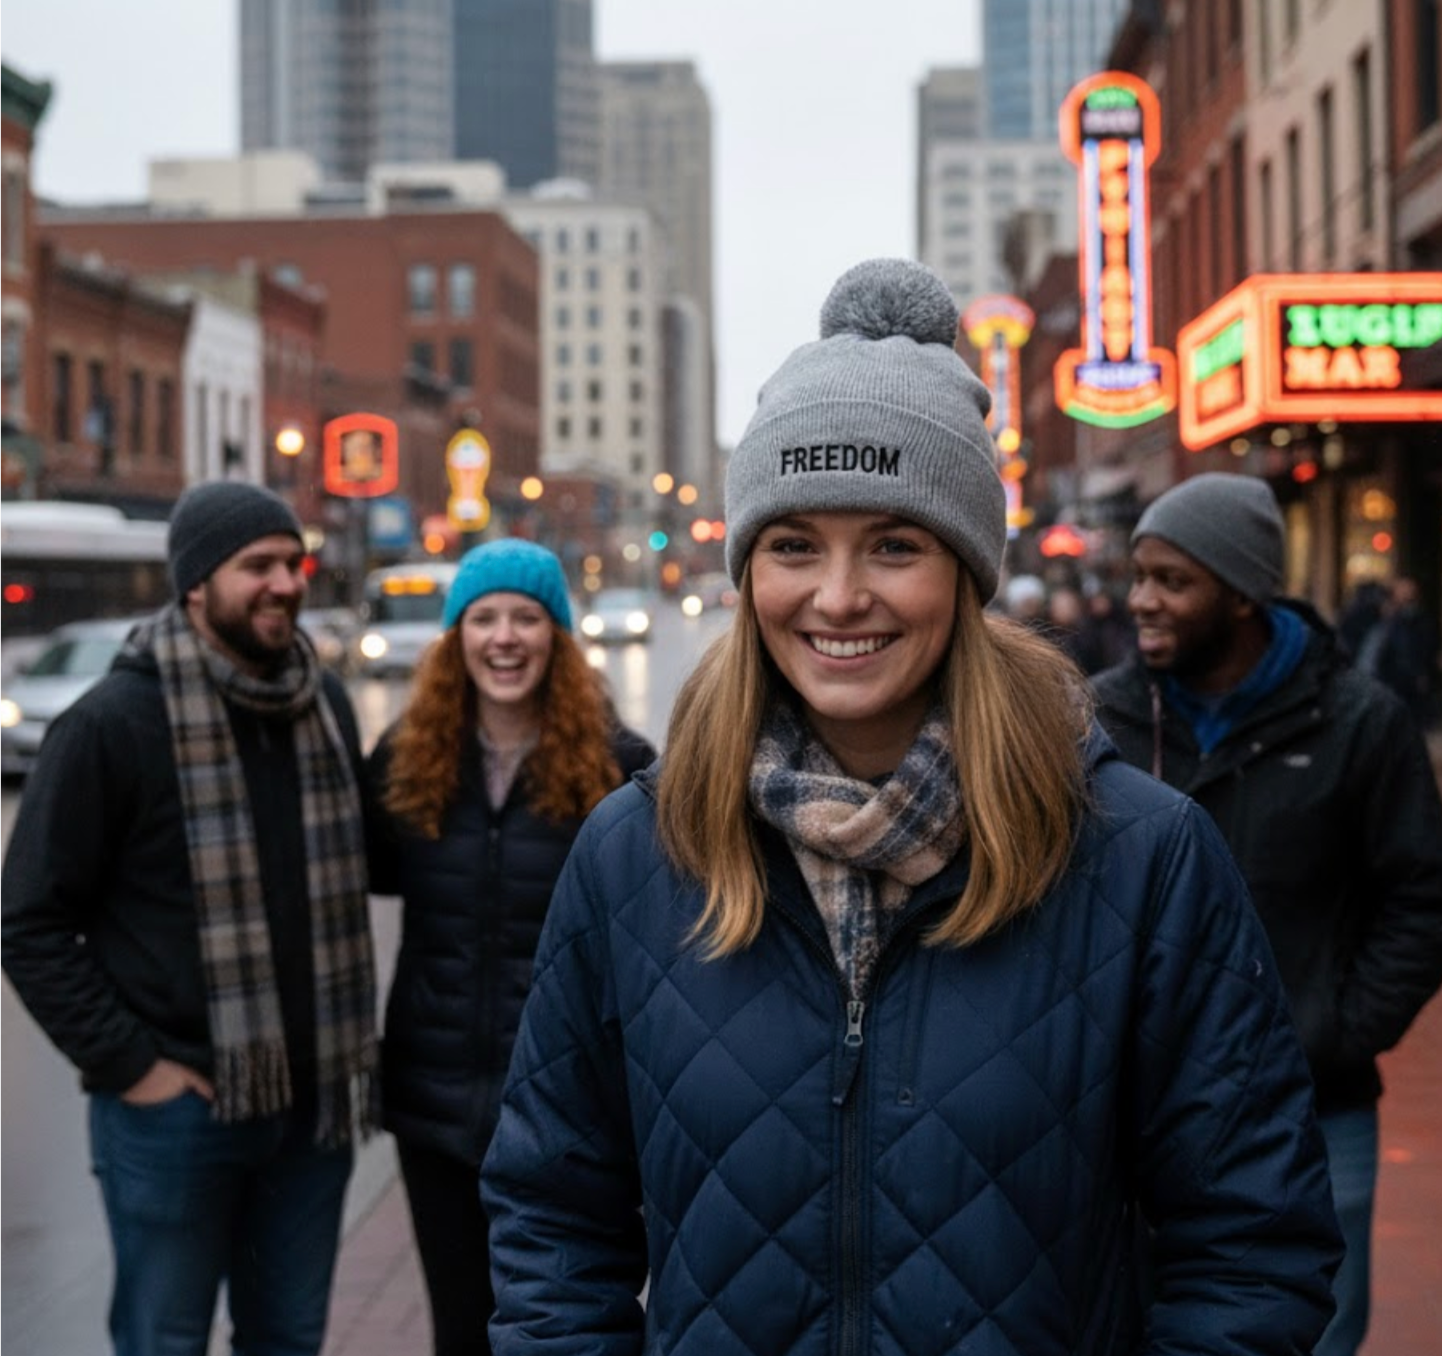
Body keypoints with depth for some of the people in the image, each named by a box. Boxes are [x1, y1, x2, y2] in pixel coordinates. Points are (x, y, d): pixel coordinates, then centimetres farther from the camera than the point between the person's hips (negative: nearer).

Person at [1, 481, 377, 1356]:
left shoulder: (327, 707, 7)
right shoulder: (115, 723, -9)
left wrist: (351, 1042, 9)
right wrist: (129, 1066, -12)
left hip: (313, 1100, 5)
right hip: (176, 1109, -5)